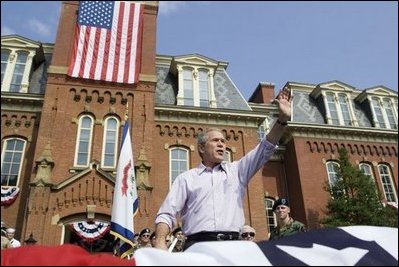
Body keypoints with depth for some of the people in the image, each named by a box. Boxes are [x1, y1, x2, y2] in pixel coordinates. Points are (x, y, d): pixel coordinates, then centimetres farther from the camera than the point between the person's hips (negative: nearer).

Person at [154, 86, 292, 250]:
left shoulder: (236, 170, 18)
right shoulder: (186, 178, 13)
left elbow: (265, 149, 10)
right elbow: (167, 214, 8)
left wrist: (283, 118, -2)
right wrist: (160, 241, -10)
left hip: (233, 245, 2)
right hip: (198, 245, -2)